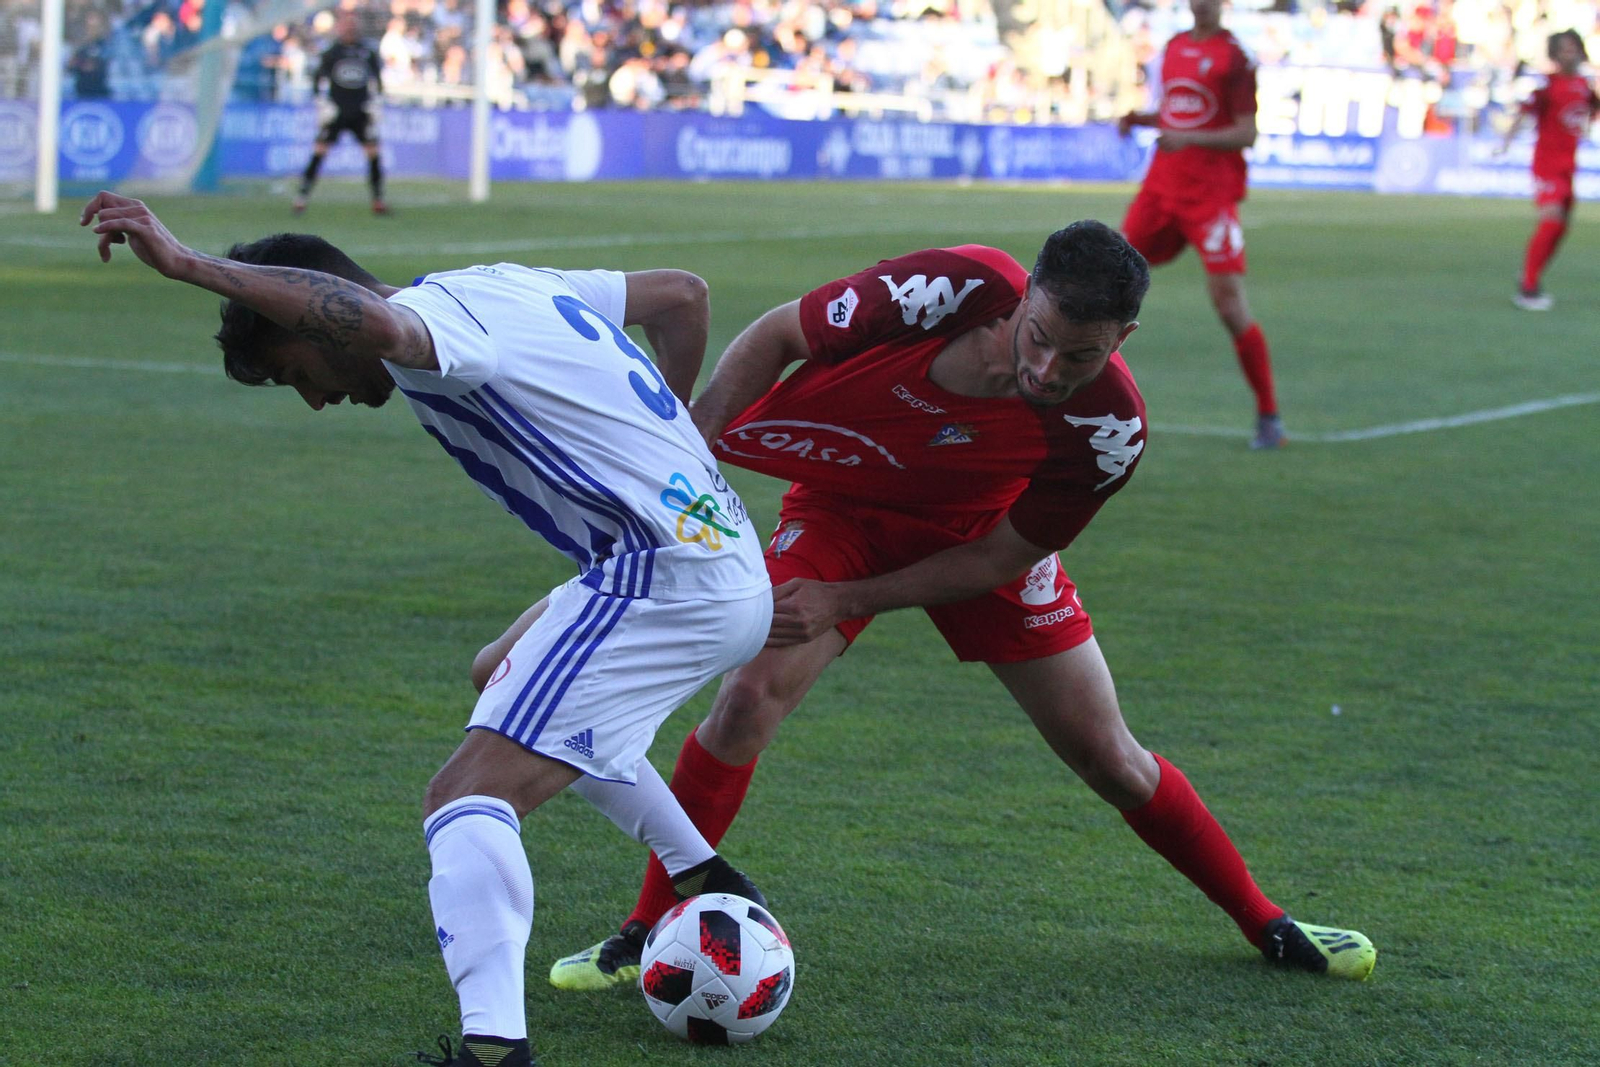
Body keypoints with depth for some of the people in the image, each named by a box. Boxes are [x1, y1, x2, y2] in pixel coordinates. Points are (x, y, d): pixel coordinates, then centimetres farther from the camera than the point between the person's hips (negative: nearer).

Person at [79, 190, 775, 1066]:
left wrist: (184, 262, -40)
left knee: (468, 798, -19)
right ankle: (707, 884, 45)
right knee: (512, 681, 36)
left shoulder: (438, 309, -13)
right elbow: (683, 294, 25)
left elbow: (370, 321, -39)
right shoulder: (502, 285, 15)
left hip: (663, 579, -10)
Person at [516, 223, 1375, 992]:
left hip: (971, 540, 1)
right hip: (844, 502, -1)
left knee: (1106, 755, 1)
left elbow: (999, 560, -17)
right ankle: (645, 935, -8)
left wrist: (847, 601, -24)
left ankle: (1265, 926, 22)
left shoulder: (1108, 429, -29)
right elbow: (773, 338, -20)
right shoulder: (962, 288, -34)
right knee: (751, 692, -22)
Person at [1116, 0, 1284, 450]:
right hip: (1161, 188, 7)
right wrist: (1139, 119, 5)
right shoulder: (1174, 47, 14)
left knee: (1229, 303, -12)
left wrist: (1189, 139, -24)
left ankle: (1269, 419, -4)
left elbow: (1246, 133, -11)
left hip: (1212, 197, -7)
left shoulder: (1235, 59, -7)